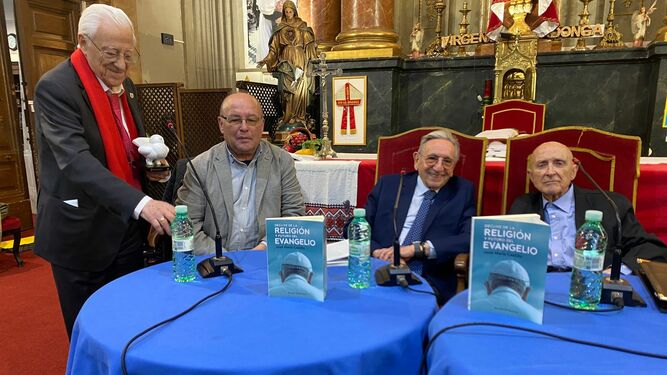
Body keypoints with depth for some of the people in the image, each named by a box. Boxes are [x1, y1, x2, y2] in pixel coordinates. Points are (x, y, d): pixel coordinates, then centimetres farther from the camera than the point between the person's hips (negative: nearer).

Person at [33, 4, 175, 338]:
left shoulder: (124, 85, 6)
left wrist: (149, 167, -4)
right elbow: (76, 161, -29)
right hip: (81, 232, -6)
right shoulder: (55, 88, -17)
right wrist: (141, 203, -41)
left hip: (127, 227, 6)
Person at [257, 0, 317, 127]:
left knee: (300, 87, -12)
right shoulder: (280, 28, 13)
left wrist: (314, 58, -5)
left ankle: (298, 116, -8)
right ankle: (288, 116, -8)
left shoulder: (302, 26, 11)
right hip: (285, 61, 1)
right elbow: (274, 47, 11)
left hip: (300, 60, -1)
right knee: (287, 89, -10)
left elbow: (309, 45, 7)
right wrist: (266, 60, 0)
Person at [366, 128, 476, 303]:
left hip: (430, 285, -1)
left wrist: (417, 248, -13)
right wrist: (377, 252, -11)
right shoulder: (388, 185, 13)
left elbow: (471, 239, -2)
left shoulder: (463, 192, 11)